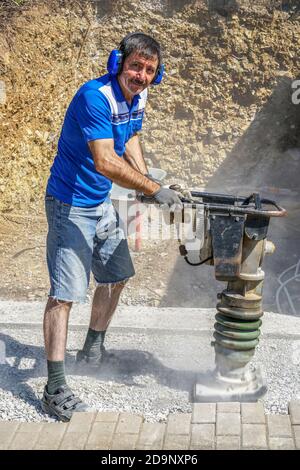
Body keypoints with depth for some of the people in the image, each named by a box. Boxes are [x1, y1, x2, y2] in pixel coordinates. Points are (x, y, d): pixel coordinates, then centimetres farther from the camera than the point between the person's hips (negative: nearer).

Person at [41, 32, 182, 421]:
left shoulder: (138, 96, 1)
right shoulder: (96, 96, -26)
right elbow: (105, 162, -35)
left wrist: (147, 183, 6)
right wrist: (153, 189, -33)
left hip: (102, 203, 9)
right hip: (70, 205, -9)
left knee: (117, 276, 19)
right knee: (65, 292, -11)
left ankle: (93, 350, 39)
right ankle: (55, 390, -7)